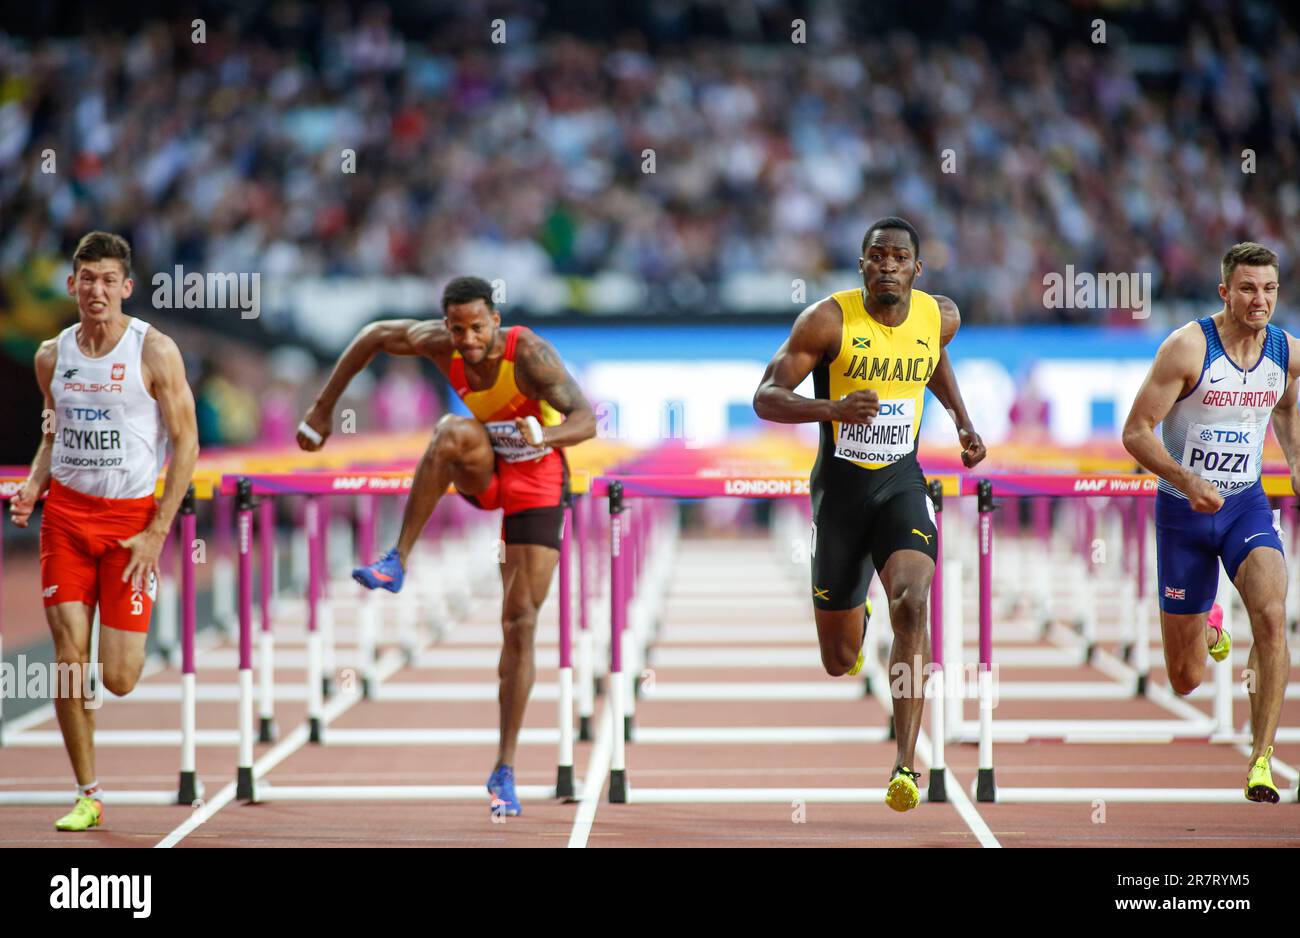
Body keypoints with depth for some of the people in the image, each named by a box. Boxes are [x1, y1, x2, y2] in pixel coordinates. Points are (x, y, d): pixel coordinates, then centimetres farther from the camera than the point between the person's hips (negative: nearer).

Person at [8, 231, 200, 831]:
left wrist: (158, 532, -11)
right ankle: (87, 797, 5)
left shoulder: (154, 352, -8)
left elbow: (186, 441, -6)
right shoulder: (52, 355, 5)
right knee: (69, 660, -6)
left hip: (132, 516, -3)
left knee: (118, 680, -7)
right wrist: (33, 486, -2)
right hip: (66, 513, 3)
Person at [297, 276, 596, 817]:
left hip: (536, 480, -3)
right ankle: (397, 562, -29)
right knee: (454, 431, -35)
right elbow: (375, 336, -1)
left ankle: (505, 771, 0)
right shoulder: (440, 344, -18)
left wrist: (543, 436, -57)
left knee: (521, 625, -7)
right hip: (481, 473, 3)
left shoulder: (528, 353, -29)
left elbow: (586, 421, -35)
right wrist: (323, 408, 3)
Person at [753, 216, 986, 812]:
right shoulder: (828, 320, -14)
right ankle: (856, 617, 50)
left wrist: (962, 420, 15)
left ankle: (906, 766, -27)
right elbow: (766, 397, -14)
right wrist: (832, 409, -31)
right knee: (840, 662, 8)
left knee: (912, 605, -27)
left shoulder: (940, 316, -1)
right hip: (840, 487, -1)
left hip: (901, 483, 1)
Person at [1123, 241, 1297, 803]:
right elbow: (1135, 432, -16)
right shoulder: (1188, 348, -17)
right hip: (1182, 510, -2)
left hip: (1246, 504, 2)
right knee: (1186, 681, 6)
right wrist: (1188, 481, -30)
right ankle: (1207, 626, 46)